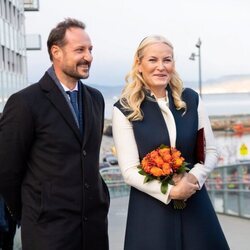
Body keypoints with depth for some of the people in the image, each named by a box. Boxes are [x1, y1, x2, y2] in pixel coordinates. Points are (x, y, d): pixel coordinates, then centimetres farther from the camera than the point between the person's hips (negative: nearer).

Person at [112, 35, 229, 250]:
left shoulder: (191, 99, 4)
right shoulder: (125, 110, -6)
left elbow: (211, 151, 7)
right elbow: (129, 171, -8)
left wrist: (194, 177, -12)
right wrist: (170, 191, -19)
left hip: (195, 203, 3)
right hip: (151, 207, -3)